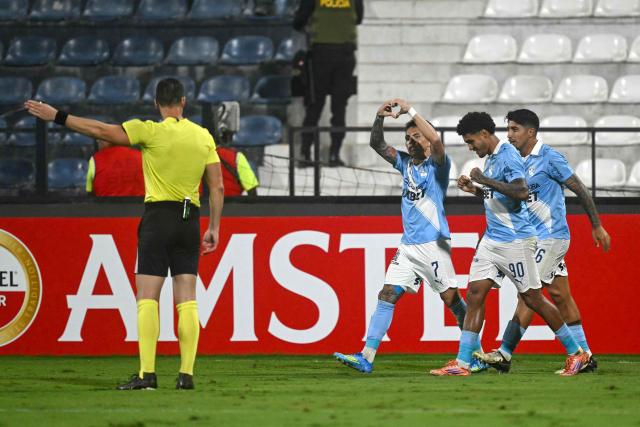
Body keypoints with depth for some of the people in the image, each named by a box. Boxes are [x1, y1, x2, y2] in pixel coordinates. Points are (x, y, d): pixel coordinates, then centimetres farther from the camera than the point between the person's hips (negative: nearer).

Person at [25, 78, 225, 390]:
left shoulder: (152, 131, -8)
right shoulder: (204, 136, 6)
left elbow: (102, 131, -10)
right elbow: (217, 187, 8)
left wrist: (57, 116, -4)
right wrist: (214, 227, 16)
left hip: (158, 215, -4)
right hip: (190, 219, 4)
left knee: (147, 298, -4)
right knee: (187, 301, 5)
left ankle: (146, 373, -12)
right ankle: (186, 373, 0)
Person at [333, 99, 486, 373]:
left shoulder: (437, 164, -4)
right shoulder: (406, 164, 15)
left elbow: (435, 139, -24)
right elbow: (377, 145, 14)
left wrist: (411, 112, -20)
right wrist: (380, 118, -3)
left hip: (433, 244, -6)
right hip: (408, 245, 6)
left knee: (451, 298, -4)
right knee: (387, 295, -4)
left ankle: (477, 354, 8)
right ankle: (367, 357, -9)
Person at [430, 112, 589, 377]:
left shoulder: (508, 156, -15)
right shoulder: (491, 158, 14)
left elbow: (522, 192, -30)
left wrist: (485, 180, -26)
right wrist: (474, 189, 10)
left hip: (515, 240, -9)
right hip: (492, 240, 9)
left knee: (533, 299, -1)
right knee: (475, 293, 0)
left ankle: (576, 354, 13)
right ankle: (462, 362, -2)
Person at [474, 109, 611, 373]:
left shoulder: (549, 158, -12)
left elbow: (580, 190, -9)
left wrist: (597, 226, -7)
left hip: (551, 235, -8)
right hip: (535, 237, 8)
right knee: (559, 294, 8)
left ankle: (504, 354, -10)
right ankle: (584, 356, 12)